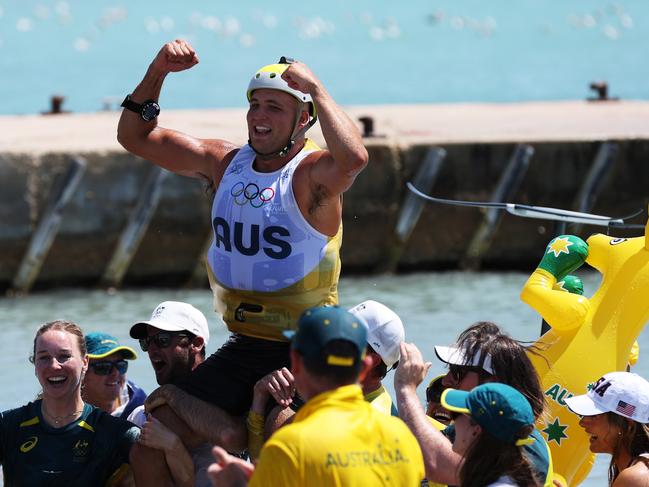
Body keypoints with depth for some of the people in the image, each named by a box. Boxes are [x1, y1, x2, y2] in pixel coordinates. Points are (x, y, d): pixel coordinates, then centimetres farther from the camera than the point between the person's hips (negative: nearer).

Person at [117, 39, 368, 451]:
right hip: (242, 348, 7)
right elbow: (135, 137, 12)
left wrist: (316, 88, -31)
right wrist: (158, 72, -2)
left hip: (302, 353, -7)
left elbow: (354, 158, -39)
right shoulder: (225, 162, 6)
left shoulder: (312, 175, -14)